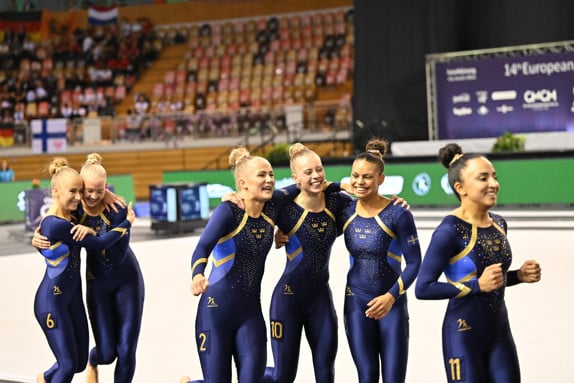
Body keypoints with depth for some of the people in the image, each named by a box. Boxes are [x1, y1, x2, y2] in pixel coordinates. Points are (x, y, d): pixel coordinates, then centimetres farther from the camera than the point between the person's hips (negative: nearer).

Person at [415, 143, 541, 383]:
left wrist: (519, 276, -1)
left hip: (500, 329, 7)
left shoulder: (498, 223, 6)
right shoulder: (450, 230, -17)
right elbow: (423, 288, -19)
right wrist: (477, 286, -21)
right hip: (464, 335, -7)